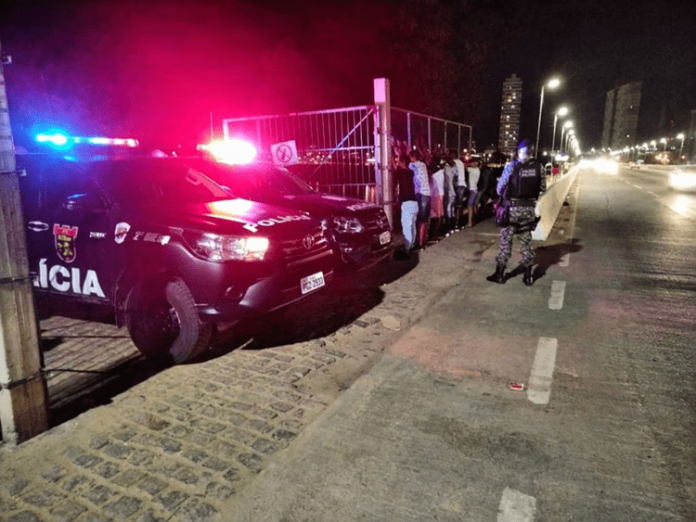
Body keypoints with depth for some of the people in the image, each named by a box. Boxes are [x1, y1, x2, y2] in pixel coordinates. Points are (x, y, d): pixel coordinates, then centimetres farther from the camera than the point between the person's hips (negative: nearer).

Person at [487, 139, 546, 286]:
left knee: (506, 240, 5)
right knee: (526, 241, 12)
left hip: (513, 207, -3)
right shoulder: (538, 167, -1)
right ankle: (528, 276, 17)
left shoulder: (511, 166, -10)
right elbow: (542, 188, 3)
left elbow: (500, 187, -8)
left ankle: (500, 274, 11)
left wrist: (502, 196, 13)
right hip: (530, 208, 3)